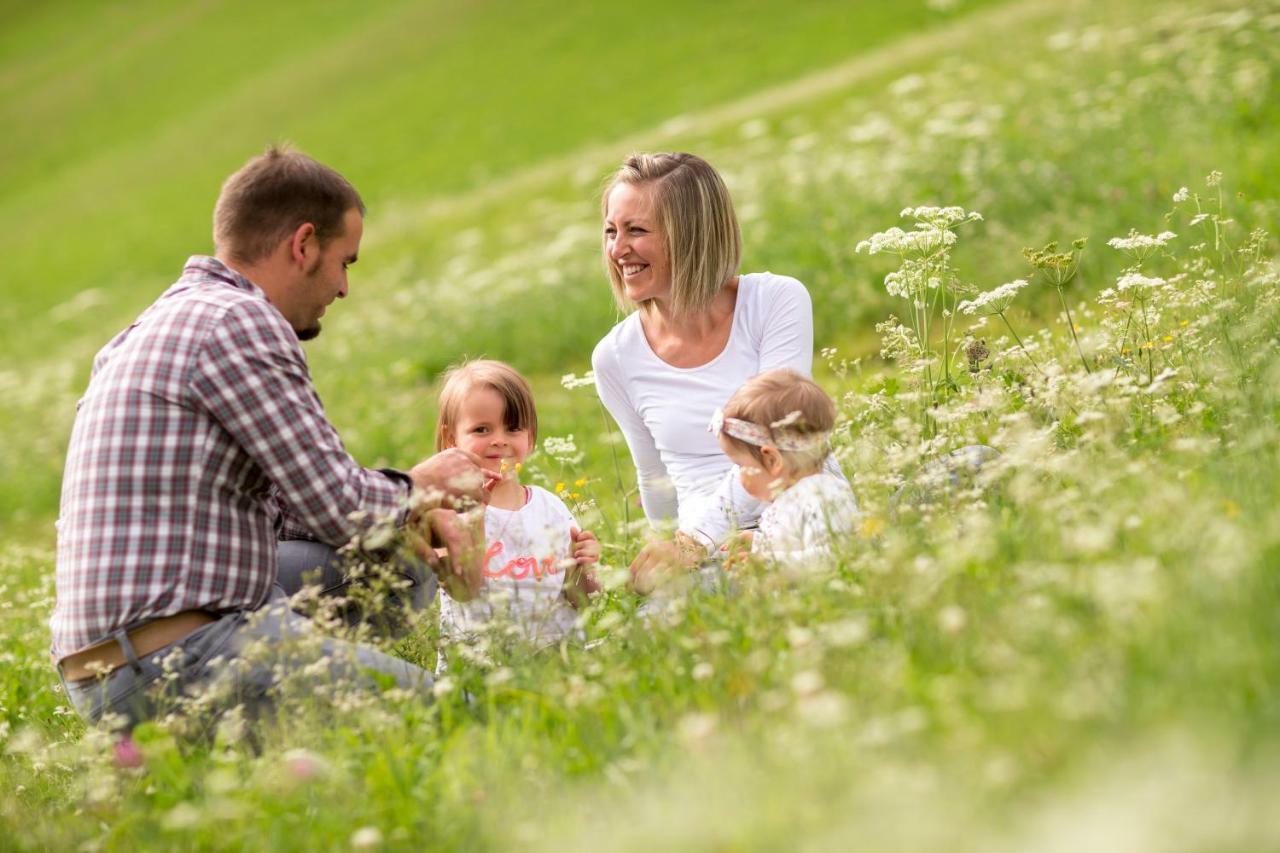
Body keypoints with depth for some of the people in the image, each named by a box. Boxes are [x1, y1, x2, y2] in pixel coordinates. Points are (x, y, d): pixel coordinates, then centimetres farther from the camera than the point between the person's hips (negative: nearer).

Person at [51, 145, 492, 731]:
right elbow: (336, 507, -11)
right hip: (177, 664, -10)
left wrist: (408, 512, 17)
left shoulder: (165, 321, 20)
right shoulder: (237, 320, -11)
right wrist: (415, 488, 10)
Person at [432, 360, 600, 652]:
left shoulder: (552, 507, 10)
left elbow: (578, 600, 15)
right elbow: (462, 592, -15)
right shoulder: (449, 507, -1)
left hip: (559, 645, 3)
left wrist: (583, 567, -5)